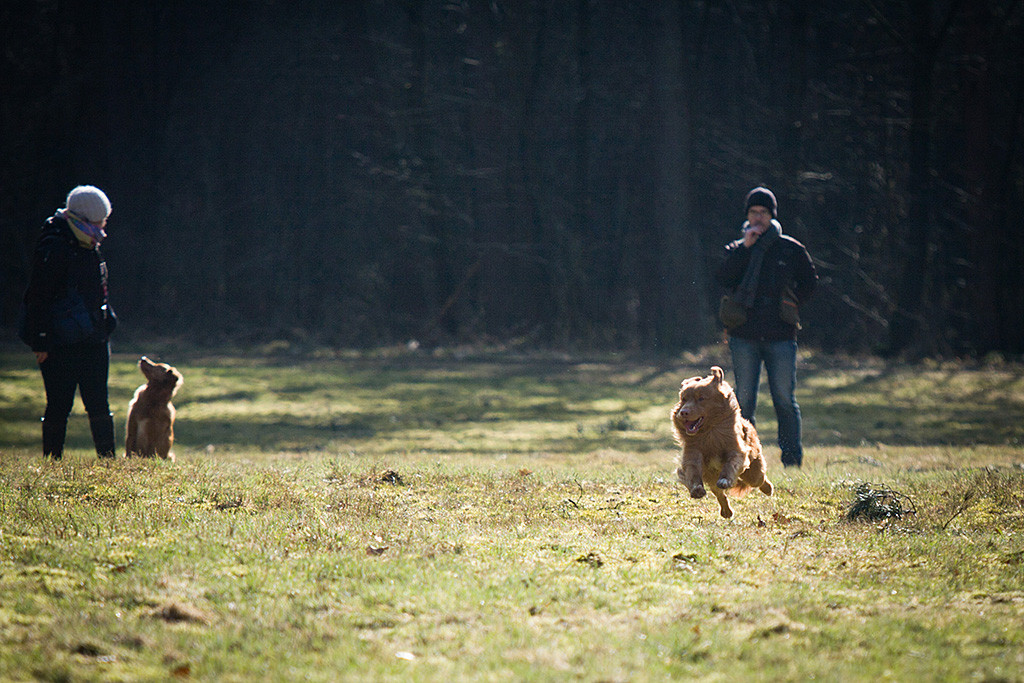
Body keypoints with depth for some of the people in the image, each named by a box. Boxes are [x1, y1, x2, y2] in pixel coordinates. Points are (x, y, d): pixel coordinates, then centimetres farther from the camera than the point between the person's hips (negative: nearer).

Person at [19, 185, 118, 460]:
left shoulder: (91, 247, 13)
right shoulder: (53, 249, -14)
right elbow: (37, 299, -15)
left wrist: (104, 326, 24)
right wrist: (40, 342, -18)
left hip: (93, 341, 8)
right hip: (61, 344, -8)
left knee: (99, 406, 8)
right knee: (58, 407, -1)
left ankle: (108, 459, 12)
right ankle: (52, 462, 6)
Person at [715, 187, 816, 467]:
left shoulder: (791, 249, 8)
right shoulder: (737, 250, 9)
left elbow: (810, 281, 17)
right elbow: (722, 279, -9)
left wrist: (792, 301, 3)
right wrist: (745, 248, -12)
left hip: (781, 336, -1)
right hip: (744, 336, 1)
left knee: (785, 400, -2)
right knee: (744, 401, 1)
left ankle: (792, 462, 4)